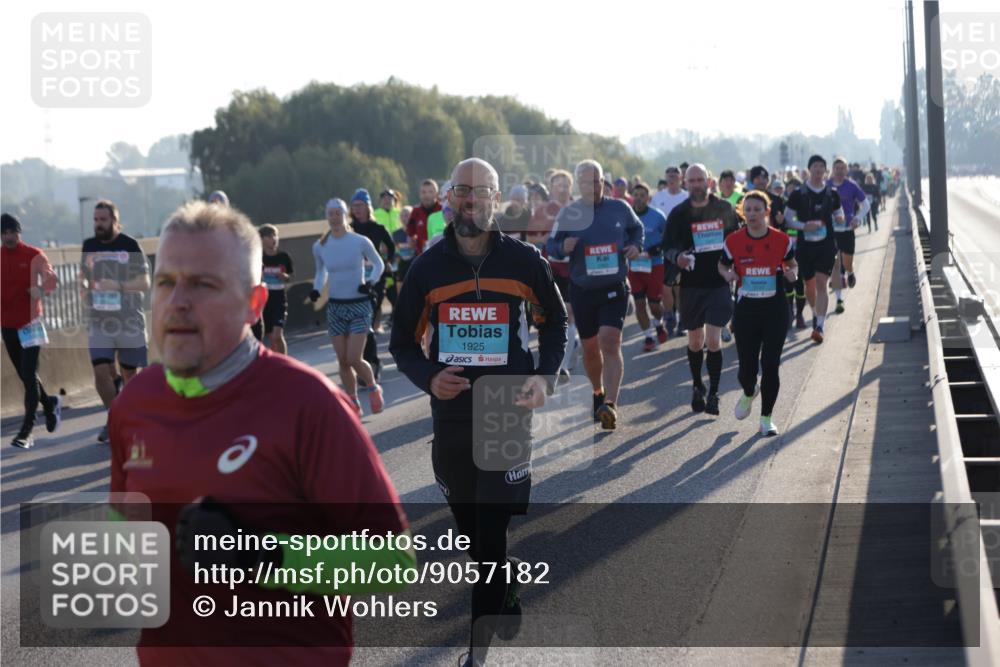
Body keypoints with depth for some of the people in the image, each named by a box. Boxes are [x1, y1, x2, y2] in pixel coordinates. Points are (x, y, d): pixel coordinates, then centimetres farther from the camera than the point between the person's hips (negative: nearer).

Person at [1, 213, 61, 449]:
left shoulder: (34, 255, -5)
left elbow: (51, 279, -16)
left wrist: (40, 288, -37)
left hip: (30, 322, -5)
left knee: (28, 375, -10)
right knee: (25, 374, 14)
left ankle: (26, 430, -9)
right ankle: (50, 403, 40)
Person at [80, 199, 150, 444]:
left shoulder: (130, 245, -5)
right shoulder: (89, 246, 6)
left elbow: (145, 282, -5)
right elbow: (83, 275, 19)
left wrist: (119, 286, -21)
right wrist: (85, 284, -4)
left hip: (129, 320, -2)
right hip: (100, 321, 2)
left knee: (129, 373, 5)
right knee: (101, 371, -10)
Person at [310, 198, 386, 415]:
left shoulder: (360, 242, -7)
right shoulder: (320, 247, 1)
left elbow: (379, 264, 6)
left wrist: (371, 282, -12)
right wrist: (316, 289, -2)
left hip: (359, 305, -3)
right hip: (335, 306, 3)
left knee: (354, 359, -12)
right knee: (343, 361, 3)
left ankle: (373, 387, 17)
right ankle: (353, 403, 18)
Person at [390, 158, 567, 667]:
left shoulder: (524, 261, -4)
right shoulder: (427, 267, -1)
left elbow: (554, 322, 11)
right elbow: (403, 343, 6)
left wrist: (545, 376, -5)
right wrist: (428, 378, -14)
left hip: (509, 413, -2)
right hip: (450, 416, 2)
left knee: (492, 533, -6)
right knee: (471, 530, 14)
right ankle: (508, 590, 42)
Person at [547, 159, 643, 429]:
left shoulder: (620, 208, 0)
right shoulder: (568, 214, -2)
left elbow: (636, 228, 18)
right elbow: (550, 246, 2)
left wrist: (636, 246, -2)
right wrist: (563, 247, -20)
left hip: (615, 288, -1)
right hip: (582, 290, 1)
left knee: (610, 343, -18)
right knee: (590, 348, 12)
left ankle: (611, 404, -24)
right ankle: (598, 394, 37)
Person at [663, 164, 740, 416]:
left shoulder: (724, 209, 2)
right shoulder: (679, 213, 0)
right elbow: (668, 246, -3)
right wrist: (677, 257, -24)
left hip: (719, 284, -1)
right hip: (691, 285, 1)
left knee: (713, 340, -11)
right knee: (695, 341, 12)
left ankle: (713, 393, -3)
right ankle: (697, 387, 31)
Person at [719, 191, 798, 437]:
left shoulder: (782, 240, -4)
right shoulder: (733, 241, -4)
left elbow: (791, 264, 12)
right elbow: (722, 265, 11)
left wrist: (791, 273, -10)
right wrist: (727, 274, -11)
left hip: (775, 308, -1)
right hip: (745, 308, 1)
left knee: (770, 365, -4)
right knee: (747, 367, 2)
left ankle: (766, 417, 11)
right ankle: (748, 394, 39)